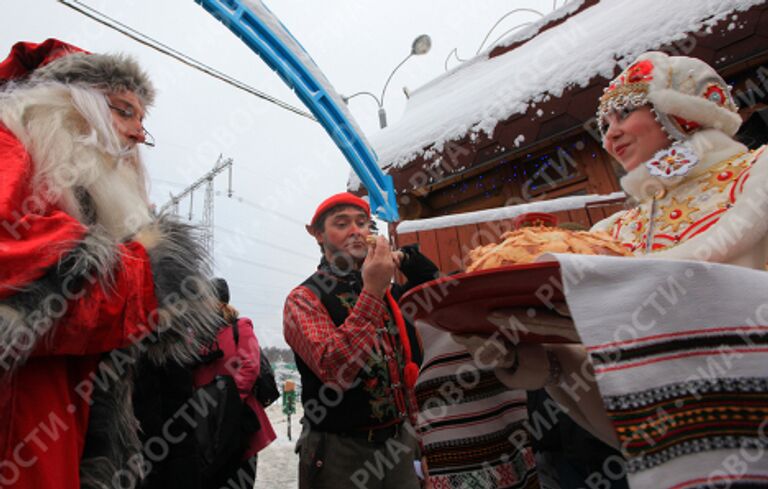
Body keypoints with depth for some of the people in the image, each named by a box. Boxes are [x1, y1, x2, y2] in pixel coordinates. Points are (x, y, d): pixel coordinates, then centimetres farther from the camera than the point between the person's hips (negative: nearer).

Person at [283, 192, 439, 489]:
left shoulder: (388, 291, 8)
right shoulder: (304, 298, -11)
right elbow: (335, 370, -25)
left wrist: (409, 258, -3)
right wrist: (372, 292, -26)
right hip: (341, 451, -5)